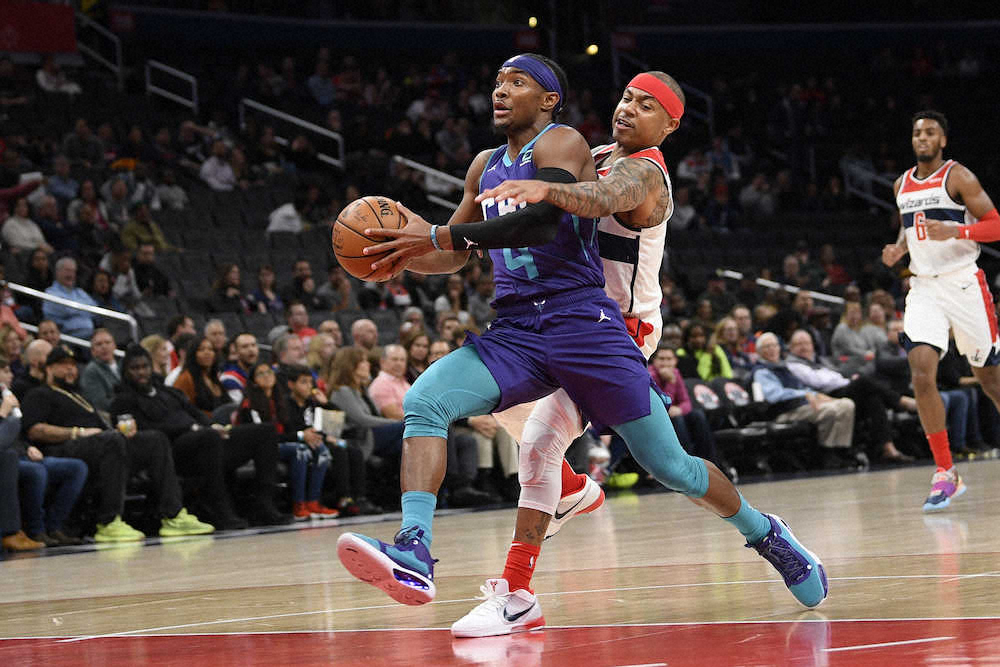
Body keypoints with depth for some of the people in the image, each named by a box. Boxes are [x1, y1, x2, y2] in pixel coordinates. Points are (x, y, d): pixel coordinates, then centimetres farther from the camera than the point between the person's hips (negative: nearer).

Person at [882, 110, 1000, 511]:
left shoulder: (958, 177, -6)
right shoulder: (902, 185, 12)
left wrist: (956, 230, -25)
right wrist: (899, 248, 7)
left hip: (963, 283, -4)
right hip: (923, 287, 4)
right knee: (922, 374, -14)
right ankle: (945, 473, -10)